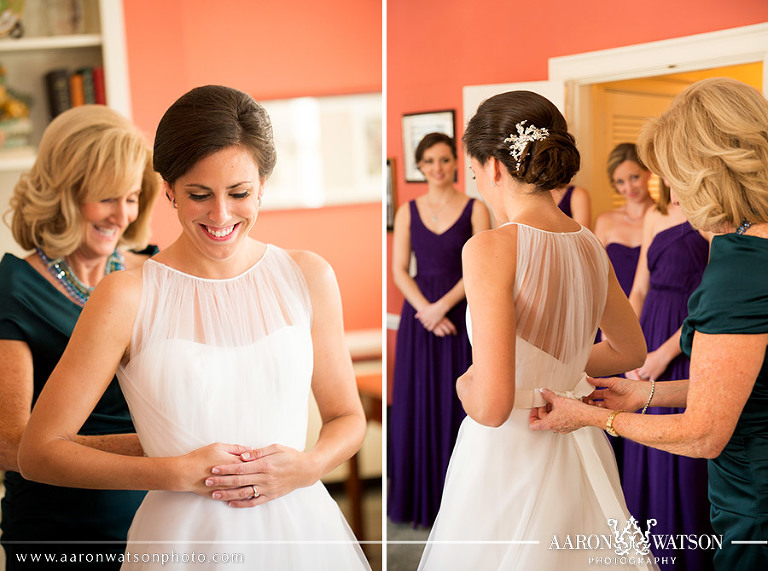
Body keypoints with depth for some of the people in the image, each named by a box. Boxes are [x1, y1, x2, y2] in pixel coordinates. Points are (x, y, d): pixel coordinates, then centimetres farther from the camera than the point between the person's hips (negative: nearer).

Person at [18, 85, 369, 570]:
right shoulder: (127, 298, -10)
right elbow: (40, 452, -7)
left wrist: (308, 466, -11)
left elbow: (347, 417, 8)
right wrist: (180, 472, -14)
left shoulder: (308, 276, -1)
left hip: (299, 531, 3)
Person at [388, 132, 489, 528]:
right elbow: (399, 270, 2)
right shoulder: (407, 212, 7)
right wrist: (425, 310, -12)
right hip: (418, 315, 2)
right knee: (417, 404, 5)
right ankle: (421, 498, 17)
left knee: (458, 403, 1)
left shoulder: (475, 209, 1)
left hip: (462, 313, -2)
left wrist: (442, 306, -15)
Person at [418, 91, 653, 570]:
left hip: (510, 461, -6)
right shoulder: (591, 247, 0)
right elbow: (631, 352, 17)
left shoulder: (491, 249, -21)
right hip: (578, 456, 6)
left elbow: (492, 406, -26)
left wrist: (465, 385, -5)